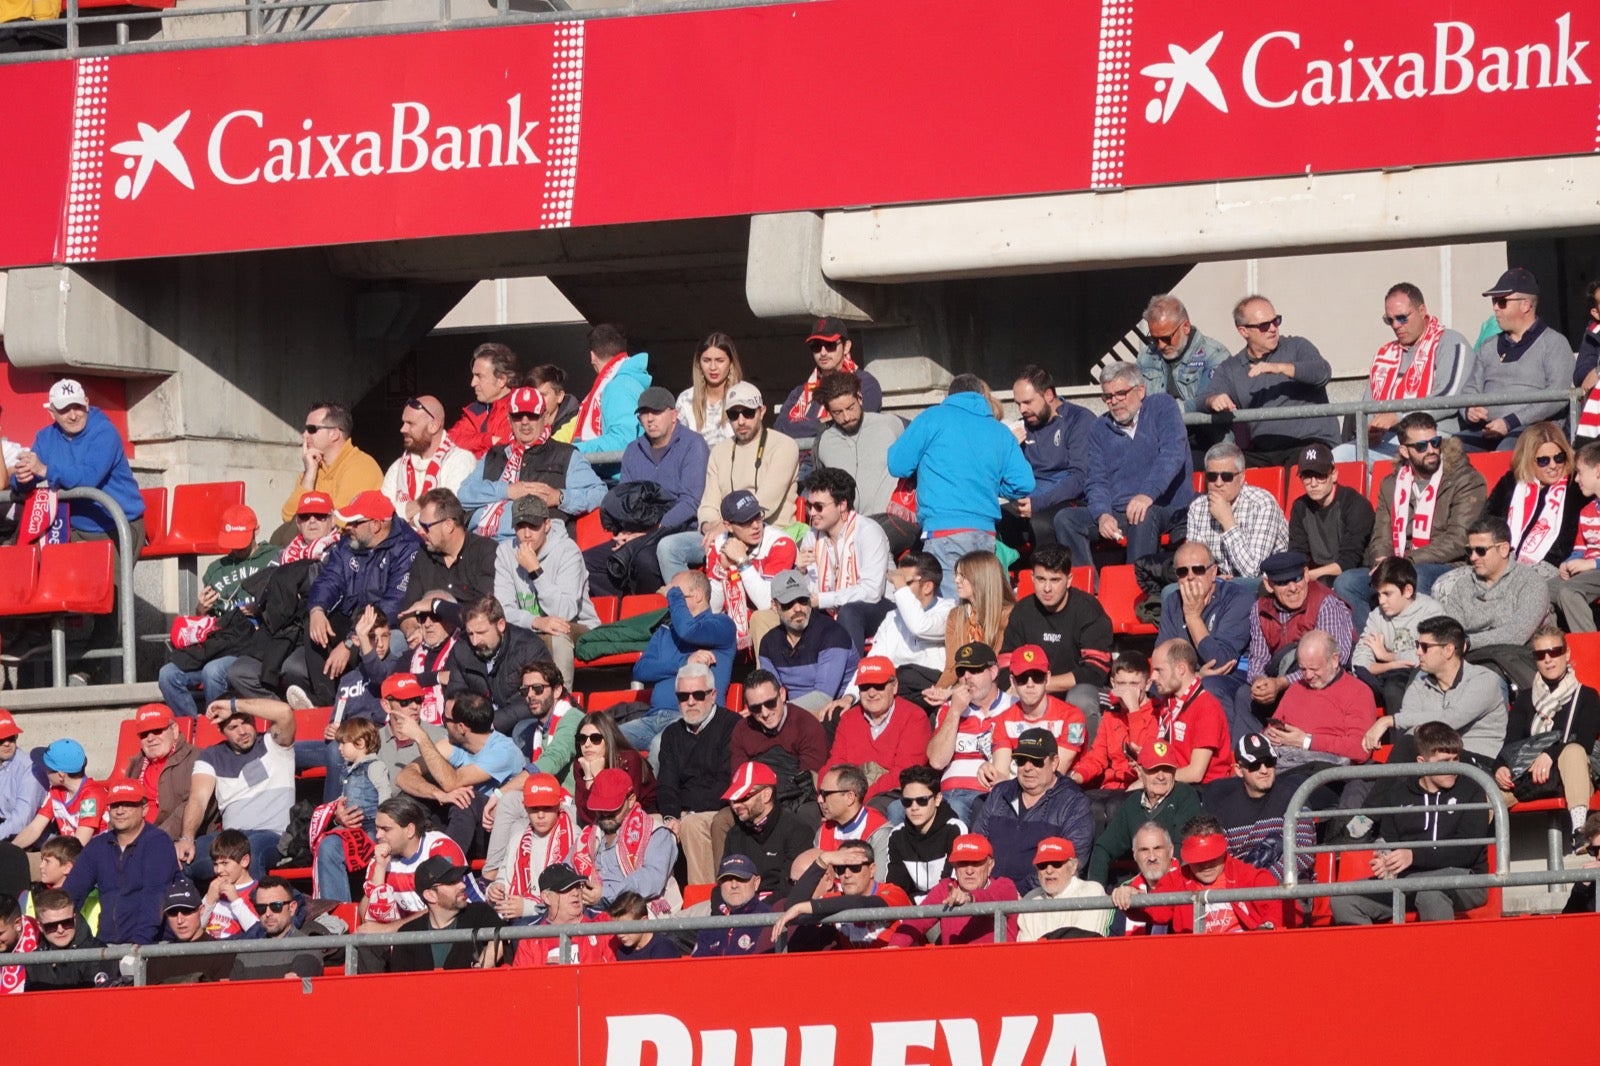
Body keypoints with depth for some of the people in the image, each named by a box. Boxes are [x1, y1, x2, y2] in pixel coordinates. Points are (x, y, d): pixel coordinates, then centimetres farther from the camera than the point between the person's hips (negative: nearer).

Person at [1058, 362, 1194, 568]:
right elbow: (1096, 481, 8)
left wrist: (1148, 494, -31)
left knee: (1143, 516, -38)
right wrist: (1103, 514, -15)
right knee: (1065, 520, -16)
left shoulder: (1162, 407, 2)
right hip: (1117, 512, 5)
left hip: (1168, 511, -5)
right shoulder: (1100, 428, 15)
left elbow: (1172, 455, -14)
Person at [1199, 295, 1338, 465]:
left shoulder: (1297, 347, 10)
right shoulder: (1229, 370, 17)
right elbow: (1202, 403, 5)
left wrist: (1280, 368, -22)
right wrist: (1214, 400, -20)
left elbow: (1323, 372, -8)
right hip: (1260, 452, 3)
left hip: (1308, 441, -3)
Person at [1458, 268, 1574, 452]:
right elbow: (1470, 389, 25)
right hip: (1485, 431, 5)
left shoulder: (1554, 344, 5)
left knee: (1507, 450, -40)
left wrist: (1511, 422, -16)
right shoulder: (1489, 347, 25)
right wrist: (1469, 410, -2)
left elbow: (1558, 395, -8)